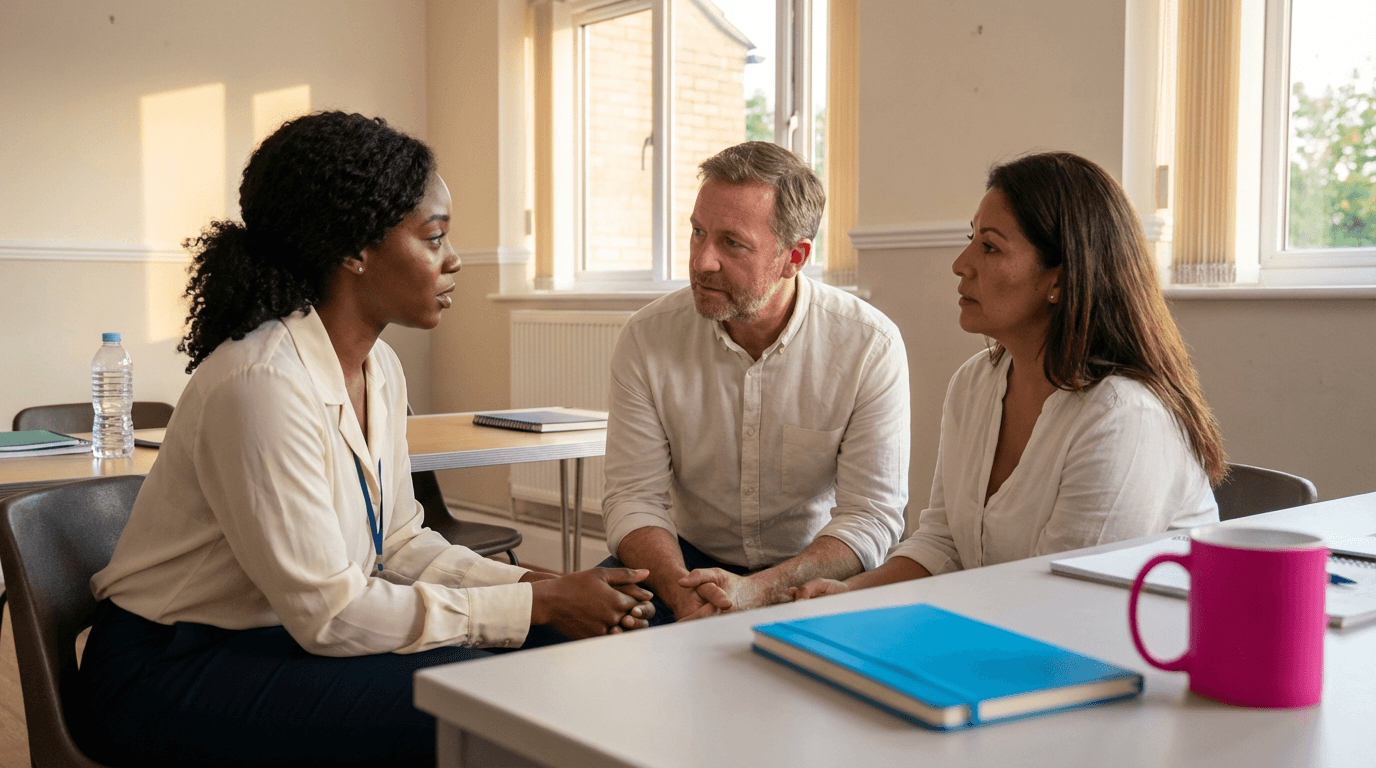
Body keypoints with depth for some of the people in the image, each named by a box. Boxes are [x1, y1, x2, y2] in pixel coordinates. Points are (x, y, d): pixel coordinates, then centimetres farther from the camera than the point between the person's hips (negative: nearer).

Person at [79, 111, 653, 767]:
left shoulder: (379, 368, 2)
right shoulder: (263, 384, -26)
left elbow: (400, 543, 7)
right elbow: (329, 612, -25)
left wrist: (540, 587, -9)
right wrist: (538, 604, -20)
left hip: (290, 635, 8)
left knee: (555, 647, -4)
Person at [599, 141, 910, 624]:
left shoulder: (871, 346, -14)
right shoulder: (647, 339, -8)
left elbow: (871, 515, -15)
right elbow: (634, 497, -9)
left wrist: (755, 590, -31)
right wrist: (683, 592, -30)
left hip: (814, 572, 0)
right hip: (689, 561, 1)